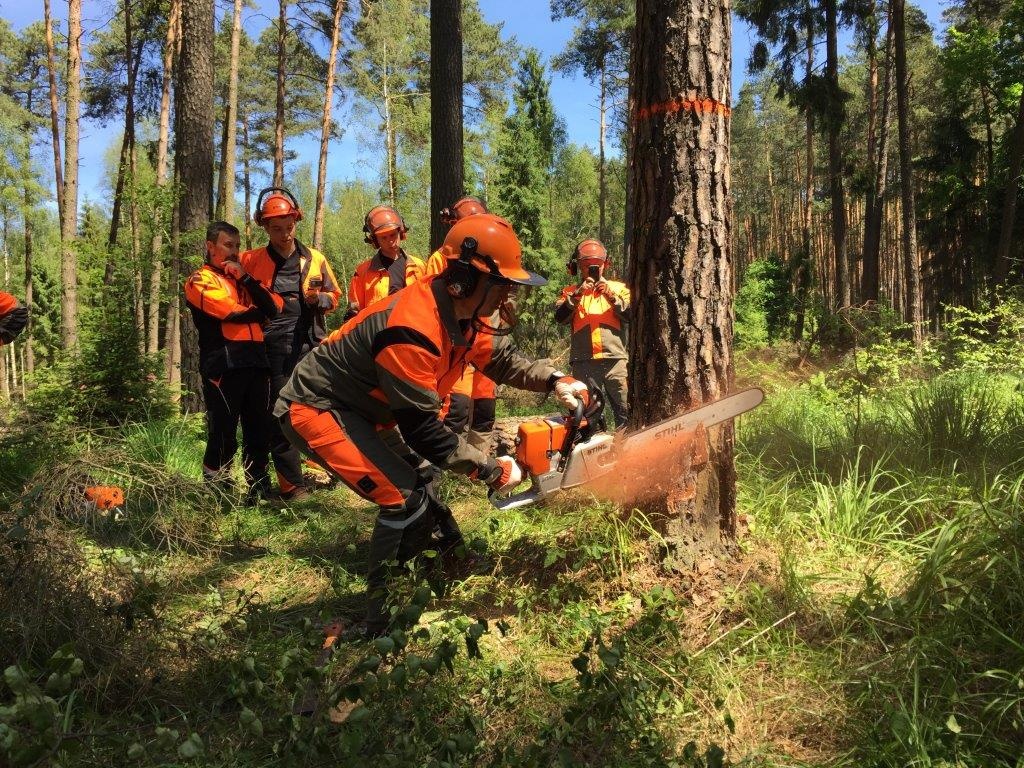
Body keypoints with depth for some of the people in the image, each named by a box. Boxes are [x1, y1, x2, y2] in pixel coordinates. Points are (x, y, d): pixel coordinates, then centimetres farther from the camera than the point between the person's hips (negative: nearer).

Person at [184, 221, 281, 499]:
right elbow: (229, 311, -11)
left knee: (260, 428, 7)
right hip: (223, 364, -6)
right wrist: (257, 313, 7)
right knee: (223, 431, -6)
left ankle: (260, 486, 15)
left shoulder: (243, 278, 25)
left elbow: (273, 308, 9)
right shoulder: (200, 280, 6)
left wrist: (246, 278, -1)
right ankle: (216, 488, 4)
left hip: (256, 362, 6)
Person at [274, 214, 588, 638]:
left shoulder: (462, 313, -5)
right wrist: (491, 470, -19)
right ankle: (375, 615, -2)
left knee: (421, 479, 13)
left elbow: (502, 357, 11)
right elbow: (422, 431, -28)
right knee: (405, 498, -17)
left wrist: (554, 380, -5)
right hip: (315, 410, -10)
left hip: (362, 409, 10)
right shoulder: (413, 330, -33)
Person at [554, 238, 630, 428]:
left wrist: (611, 295, -9)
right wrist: (578, 294, -12)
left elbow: (631, 315, 2)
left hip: (615, 360, 0)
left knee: (627, 413, -6)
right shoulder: (570, 292, 16)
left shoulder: (618, 288, 16)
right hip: (584, 363, 0)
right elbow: (560, 317, -2)